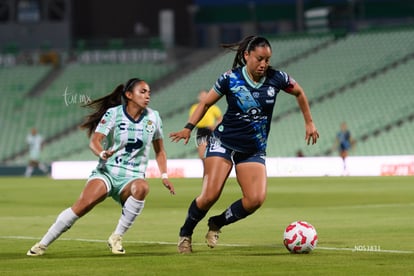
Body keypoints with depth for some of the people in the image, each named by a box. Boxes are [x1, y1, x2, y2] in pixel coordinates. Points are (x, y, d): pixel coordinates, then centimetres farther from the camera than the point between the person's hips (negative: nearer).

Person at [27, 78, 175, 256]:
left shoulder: (153, 118, 5)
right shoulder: (113, 114, -4)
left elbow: (159, 151, 16)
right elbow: (94, 141, -13)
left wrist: (164, 175, 4)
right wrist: (102, 153, -34)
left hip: (132, 176, 2)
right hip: (107, 171, -2)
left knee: (142, 188, -36)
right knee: (83, 205, -27)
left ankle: (116, 238, -21)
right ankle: (42, 244, -13)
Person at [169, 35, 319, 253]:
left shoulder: (276, 78, -5)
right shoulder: (231, 78, -9)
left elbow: (299, 93, 15)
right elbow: (206, 103, 3)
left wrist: (309, 123, 17)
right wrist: (189, 127, -8)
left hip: (254, 150, 2)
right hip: (223, 143, -2)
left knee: (256, 199, -18)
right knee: (210, 195, -16)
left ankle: (217, 224, 7)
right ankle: (185, 232, 10)